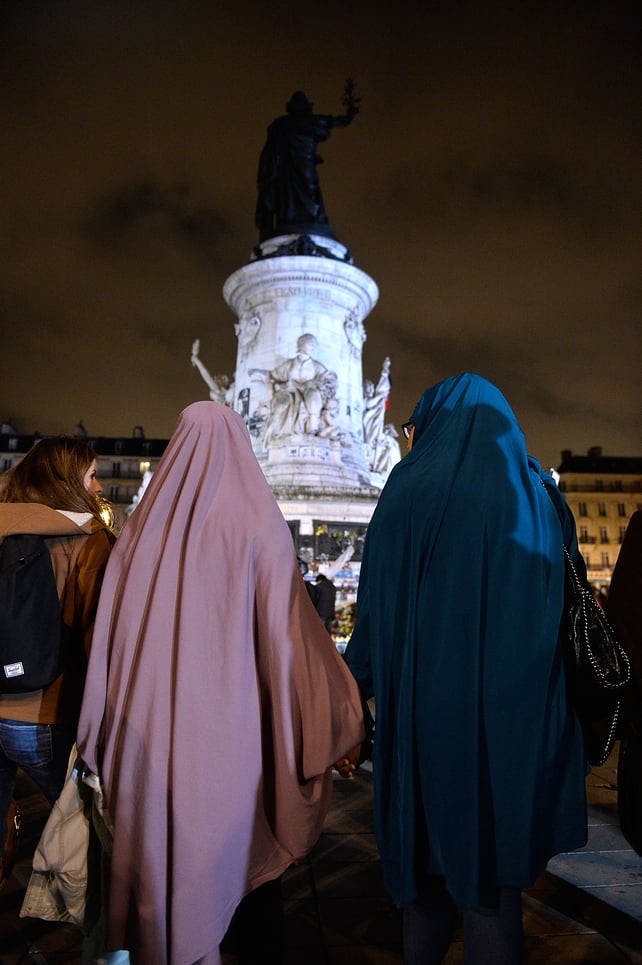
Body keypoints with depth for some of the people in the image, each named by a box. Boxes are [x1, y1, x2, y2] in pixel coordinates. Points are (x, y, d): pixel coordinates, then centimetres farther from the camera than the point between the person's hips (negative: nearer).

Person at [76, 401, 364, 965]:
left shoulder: (145, 525, 1)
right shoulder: (258, 524, -9)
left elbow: (111, 638, 4)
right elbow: (290, 636, -11)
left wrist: (101, 742, 14)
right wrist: (338, 728, -2)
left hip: (149, 739, 3)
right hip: (232, 735, -2)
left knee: (161, 867, 17)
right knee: (247, 863, 17)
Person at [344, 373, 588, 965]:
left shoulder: (413, 488, -5)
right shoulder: (539, 495, 7)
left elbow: (378, 603, -8)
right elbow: (570, 608, 8)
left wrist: (351, 686, 2)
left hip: (429, 706, -2)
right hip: (517, 711, 3)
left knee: (429, 847, 15)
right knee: (496, 858, 13)